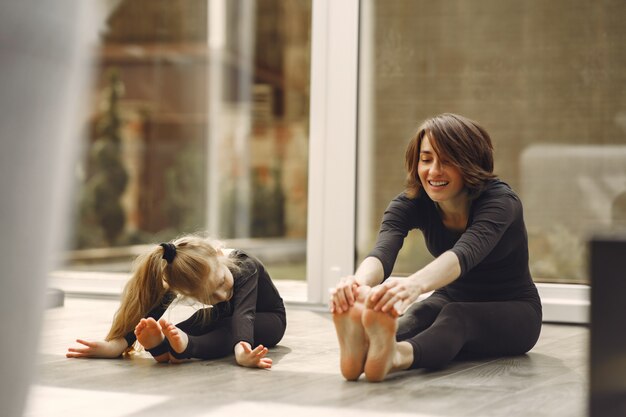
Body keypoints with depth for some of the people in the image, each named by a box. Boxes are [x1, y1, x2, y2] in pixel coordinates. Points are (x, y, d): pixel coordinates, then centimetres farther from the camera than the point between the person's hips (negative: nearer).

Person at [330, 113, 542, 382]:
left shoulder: (500, 201, -25)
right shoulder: (410, 203, -12)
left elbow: (464, 254, -45)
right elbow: (383, 252, -33)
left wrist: (415, 284, -67)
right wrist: (359, 282, -58)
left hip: (513, 312, -3)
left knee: (455, 316, -39)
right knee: (419, 314, -34)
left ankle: (396, 356, -70)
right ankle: (364, 344, -67)